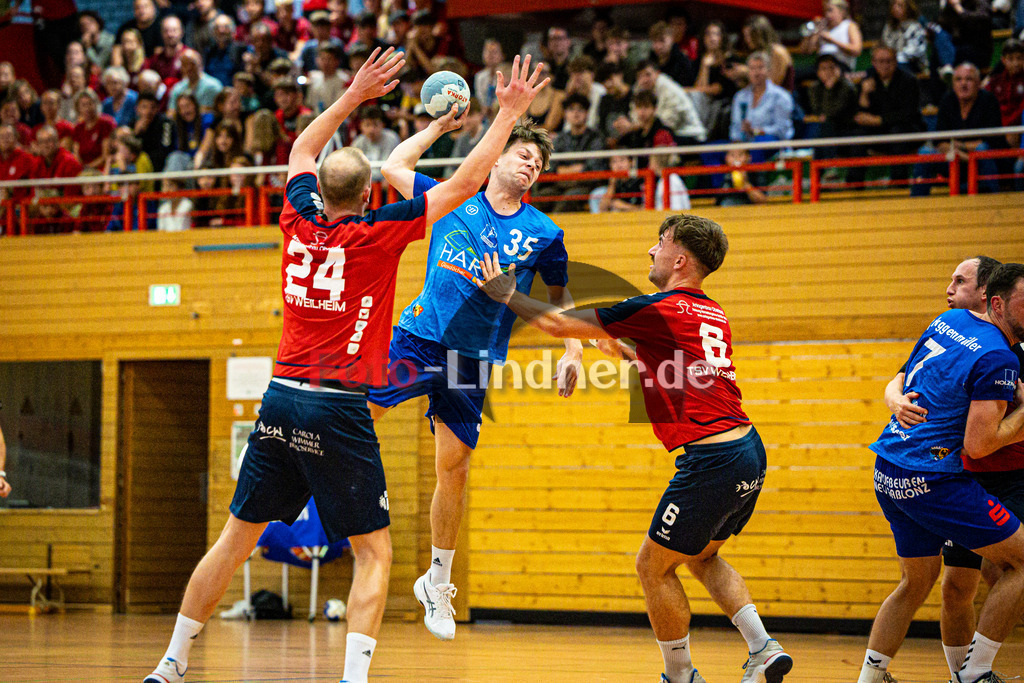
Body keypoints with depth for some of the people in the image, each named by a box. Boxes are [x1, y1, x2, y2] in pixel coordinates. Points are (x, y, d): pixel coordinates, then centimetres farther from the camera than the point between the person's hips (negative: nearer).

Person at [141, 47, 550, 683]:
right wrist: (509, 113, 6)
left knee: (236, 539, 13)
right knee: (373, 552, 1)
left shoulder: (300, 222, 7)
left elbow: (302, 151, 28)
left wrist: (354, 94, 31)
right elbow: (465, 182, -1)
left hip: (281, 400, 5)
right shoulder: (378, 233, -6)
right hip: (338, 408, -5)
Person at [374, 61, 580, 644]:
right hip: (420, 336, 0)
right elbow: (394, 166, 12)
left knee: (455, 469, 4)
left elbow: (561, 295, 16)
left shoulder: (544, 233, 6)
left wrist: (574, 351, 5)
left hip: (477, 357, 0)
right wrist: (439, 125, 13)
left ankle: (438, 583, 17)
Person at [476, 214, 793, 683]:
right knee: (702, 557, 26)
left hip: (711, 463, -8)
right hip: (750, 453, 8)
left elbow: (558, 324, -2)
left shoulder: (657, 310, -9)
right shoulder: (714, 315, 14)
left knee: (653, 566, 7)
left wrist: (506, 295, 12)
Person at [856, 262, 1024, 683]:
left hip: (886, 471, 9)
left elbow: (901, 386, 26)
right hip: (930, 478, -9)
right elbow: (977, 445, -17)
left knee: (917, 582, 22)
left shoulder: (950, 321, 12)